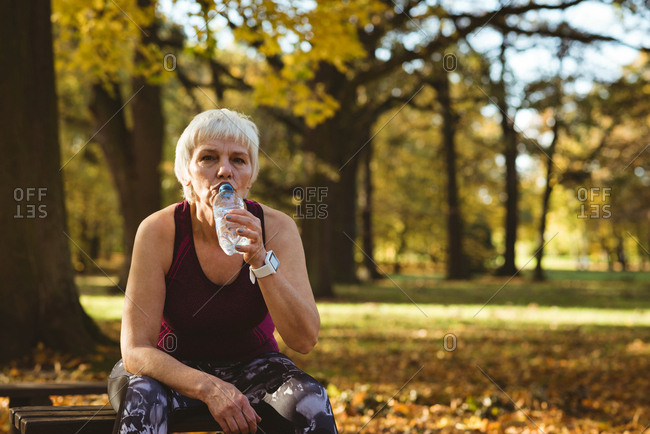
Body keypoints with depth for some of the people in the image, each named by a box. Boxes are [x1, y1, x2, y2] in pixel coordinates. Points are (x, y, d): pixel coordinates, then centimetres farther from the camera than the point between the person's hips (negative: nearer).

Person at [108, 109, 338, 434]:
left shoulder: (276, 228, -13)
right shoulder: (158, 231, -18)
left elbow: (304, 340, -21)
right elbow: (136, 350, -21)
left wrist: (261, 260, -33)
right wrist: (209, 388, -37)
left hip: (250, 367, 2)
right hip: (171, 368, -1)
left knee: (311, 402, -29)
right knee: (141, 399, -36)